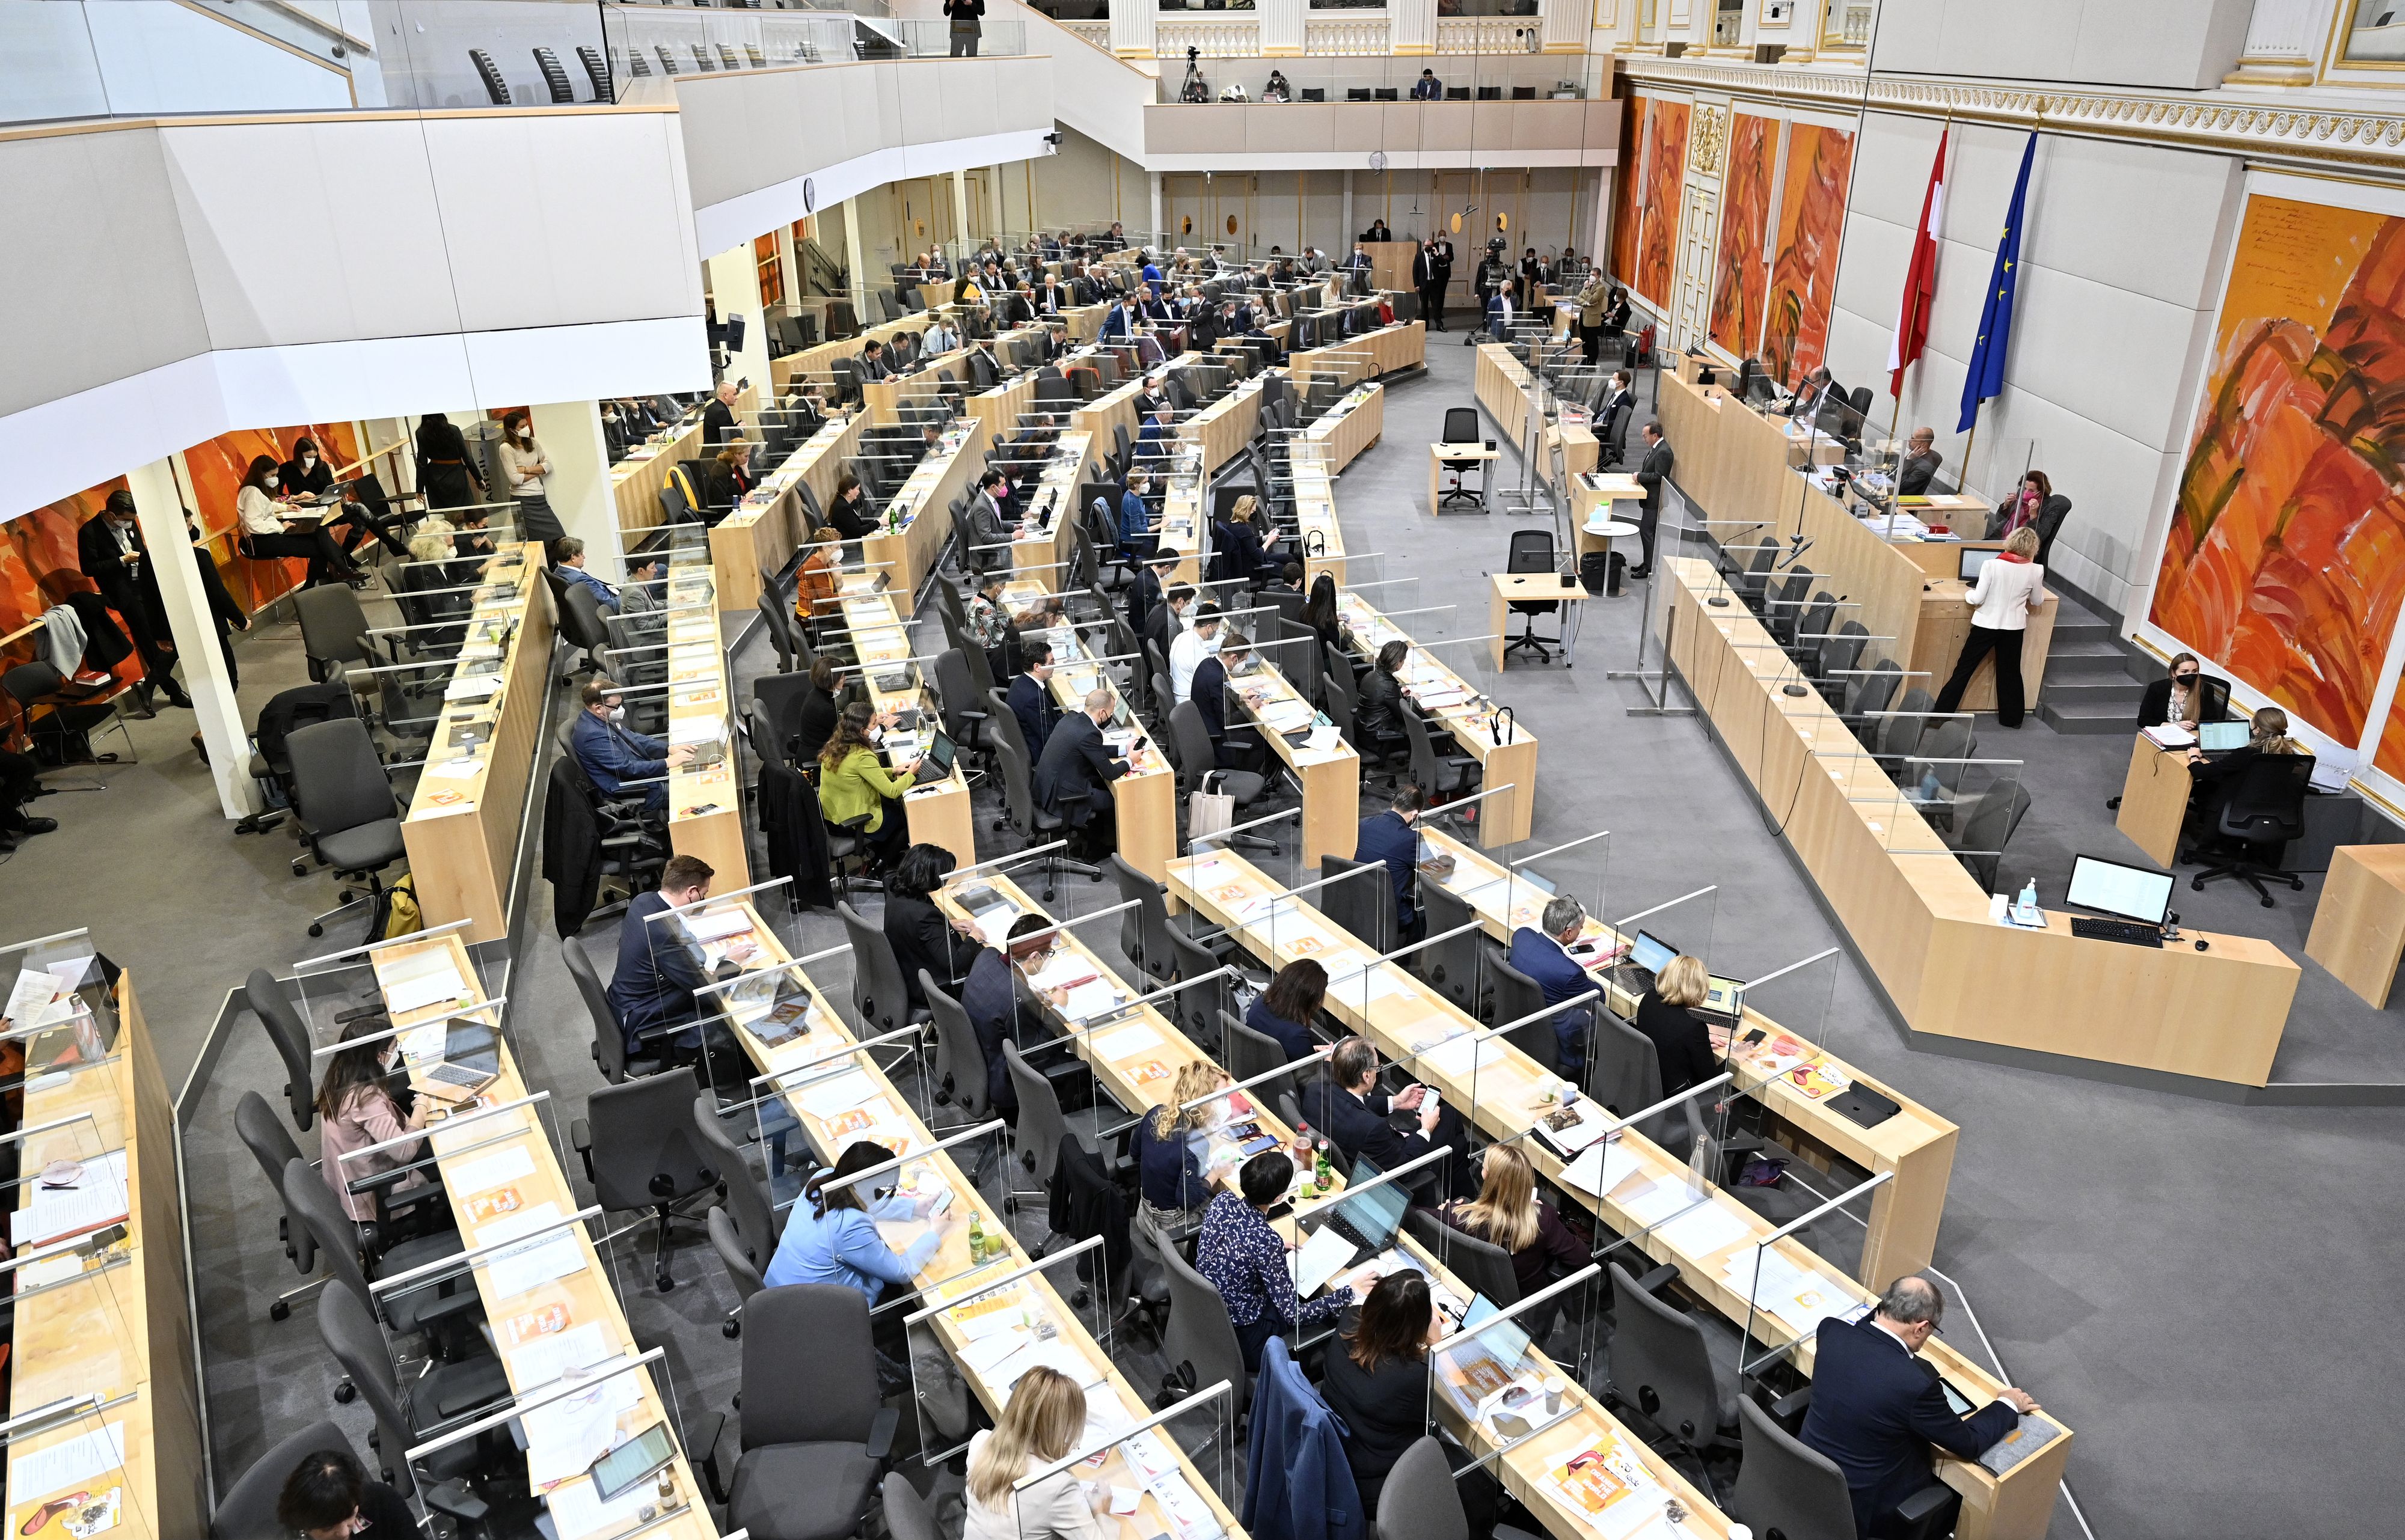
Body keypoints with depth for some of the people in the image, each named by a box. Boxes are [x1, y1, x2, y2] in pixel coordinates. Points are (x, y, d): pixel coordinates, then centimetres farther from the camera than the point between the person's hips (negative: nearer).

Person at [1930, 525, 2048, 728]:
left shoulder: (1992, 565, -15)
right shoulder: (2035, 571, -8)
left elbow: (1977, 599, -14)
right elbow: (2038, 601, 7)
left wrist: (1968, 594, 7)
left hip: (1987, 625, -2)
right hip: (2014, 627, 2)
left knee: (1964, 669, 4)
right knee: (2010, 672, 17)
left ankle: (1941, 713, 4)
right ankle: (2012, 717, 26)